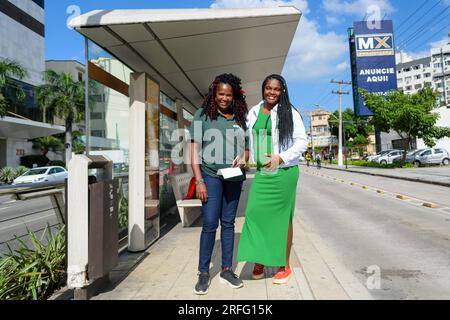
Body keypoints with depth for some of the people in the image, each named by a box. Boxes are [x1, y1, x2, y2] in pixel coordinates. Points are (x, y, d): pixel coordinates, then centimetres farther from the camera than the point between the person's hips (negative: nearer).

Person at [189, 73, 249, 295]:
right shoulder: (202, 115, 1)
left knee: (228, 223, 10)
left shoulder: (240, 118, 10)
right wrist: (199, 180, -10)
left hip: (234, 177, 4)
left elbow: (246, 148, 17)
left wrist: (242, 159, -7)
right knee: (210, 224, -4)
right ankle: (203, 273, 11)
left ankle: (226, 269, 22)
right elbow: (195, 149, -3)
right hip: (211, 176, -3)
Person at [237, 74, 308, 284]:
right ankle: (259, 262, 18)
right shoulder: (253, 113, 8)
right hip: (261, 173, 4)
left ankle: (284, 266, 21)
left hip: (284, 173, -3)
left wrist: (281, 157, -16)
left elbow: (302, 142, -5)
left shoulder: (290, 113, -4)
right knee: (255, 214, -1)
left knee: (282, 218, 6)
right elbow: (249, 139, 17)